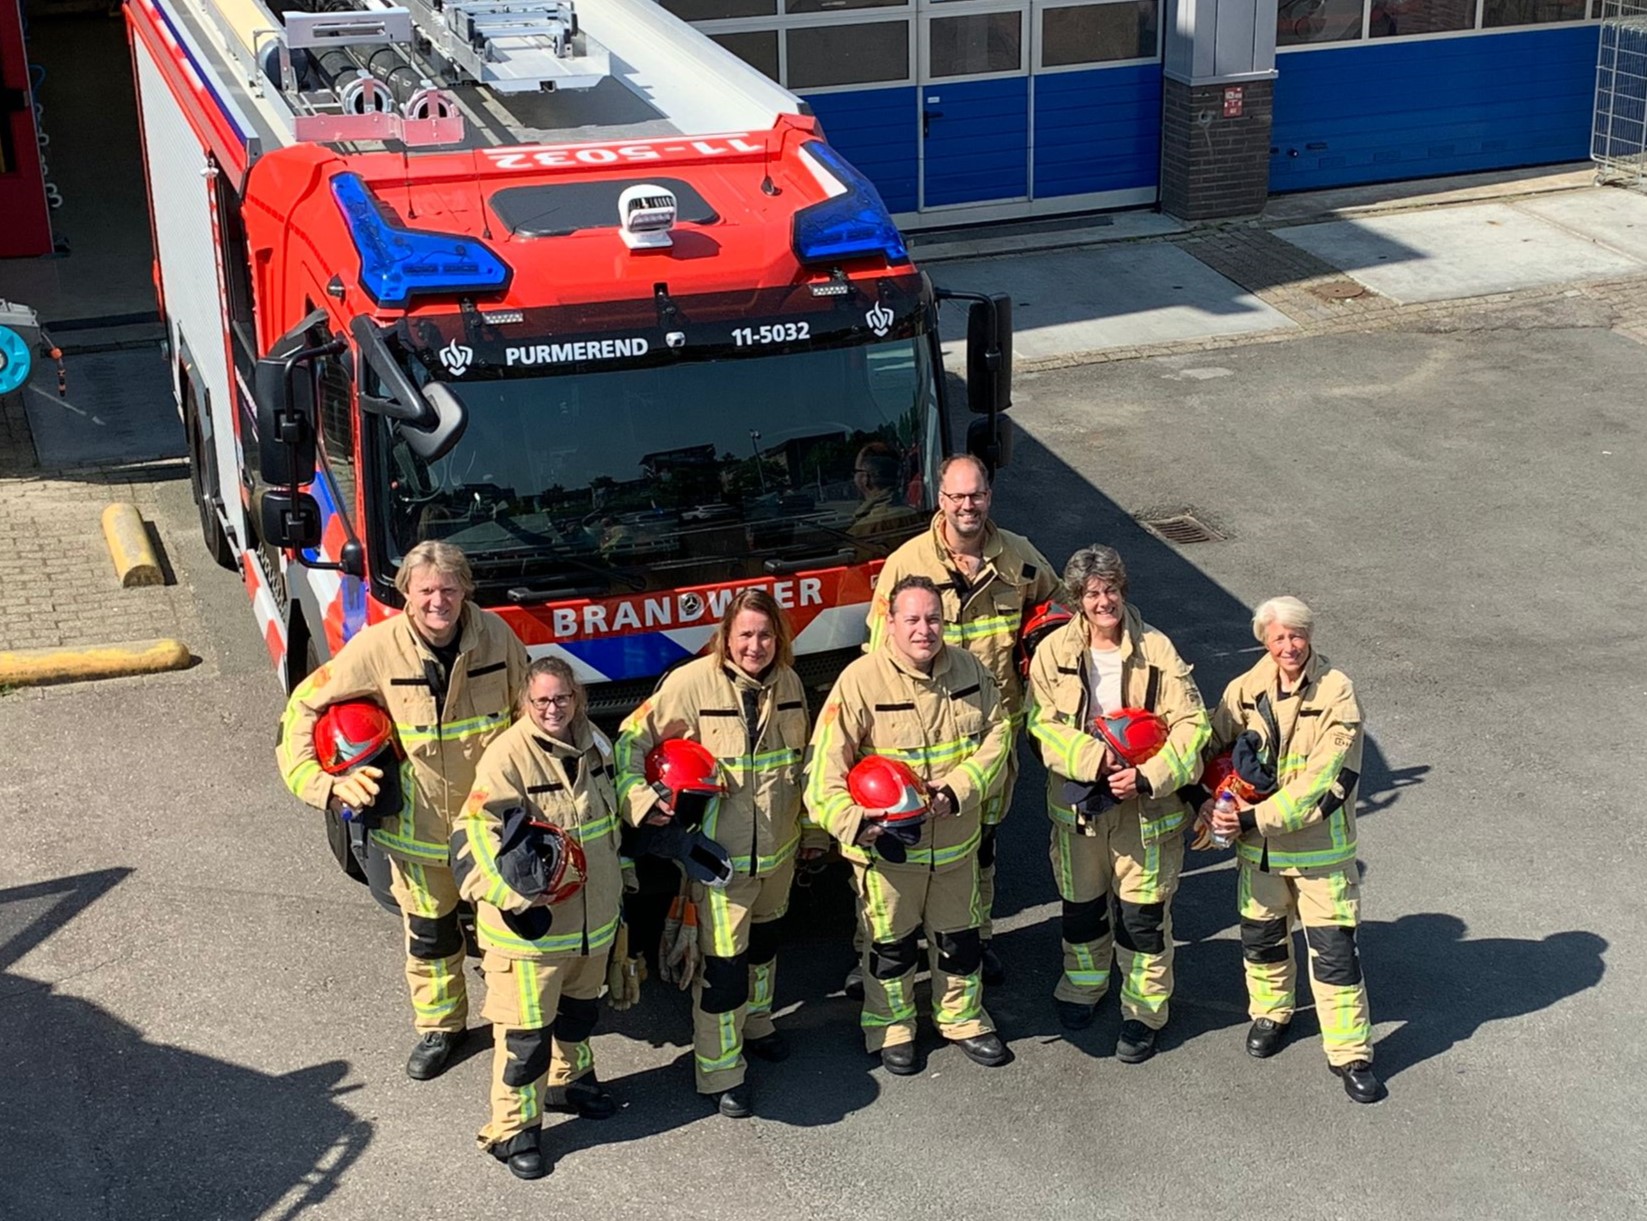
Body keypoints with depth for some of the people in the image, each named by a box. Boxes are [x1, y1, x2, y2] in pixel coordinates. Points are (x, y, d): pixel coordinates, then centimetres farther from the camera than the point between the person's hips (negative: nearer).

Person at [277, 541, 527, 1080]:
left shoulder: (495, 635, -14)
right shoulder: (377, 649, -20)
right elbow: (304, 709, -10)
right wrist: (321, 783, -19)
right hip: (417, 823, -1)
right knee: (429, 933, 16)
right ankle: (439, 1026, 39)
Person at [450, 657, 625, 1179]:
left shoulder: (595, 745, 3)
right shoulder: (507, 756, -21)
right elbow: (472, 836, -24)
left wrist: (617, 885, 23)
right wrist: (510, 896, -34)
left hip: (593, 916, 7)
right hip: (529, 922, -7)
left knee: (580, 1008, 26)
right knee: (526, 1028, 1)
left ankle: (570, 1079, 50)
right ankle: (513, 1128, 16)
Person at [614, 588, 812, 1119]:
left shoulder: (788, 683, 0)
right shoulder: (692, 683, -18)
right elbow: (632, 738, -10)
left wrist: (810, 829, 17)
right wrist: (640, 797, -22)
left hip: (778, 848, 6)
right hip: (719, 851, -6)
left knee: (764, 937, 25)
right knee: (722, 960, -4)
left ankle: (755, 1024, 49)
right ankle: (721, 1073, 9)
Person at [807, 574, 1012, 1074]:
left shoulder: (968, 669, -4)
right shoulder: (861, 680, -18)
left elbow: (997, 732, -1)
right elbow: (828, 763, -18)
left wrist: (959, 788, -15)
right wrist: (852, 821, -30)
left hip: (955, 839, 4)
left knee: (959, 936, 20)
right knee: (890, 942, 14)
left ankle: (963, 1019, 42)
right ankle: (892, 1028, 36)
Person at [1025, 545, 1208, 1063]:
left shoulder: (1157, 650, -10)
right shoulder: (1053, 652, -6)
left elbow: (1191, 723, -10)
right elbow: (1043, 723, -10)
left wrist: (1149, 776, -22)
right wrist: (1096, 758, -24)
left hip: (1146, 807, -2)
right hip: (1077, 804, 2)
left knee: (1144, 912, 5)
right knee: (1080, 903, 20)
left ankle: (1144, 1011, 22)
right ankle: (1082, 986, 44)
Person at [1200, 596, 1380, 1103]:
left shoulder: (1336, 694, -16)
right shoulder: (1245, 691, -4)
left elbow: (1326, 783, -21)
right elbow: (1211, 748, 6)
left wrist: (1255, 817, -24)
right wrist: (1210, 805, -13)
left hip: (1321, 845, -4)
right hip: (1258, 846, 4)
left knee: (1334, 950, -2)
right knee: (1260, 936, 19)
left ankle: (1350, 1052, 13)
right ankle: (1270, 1012, 45)